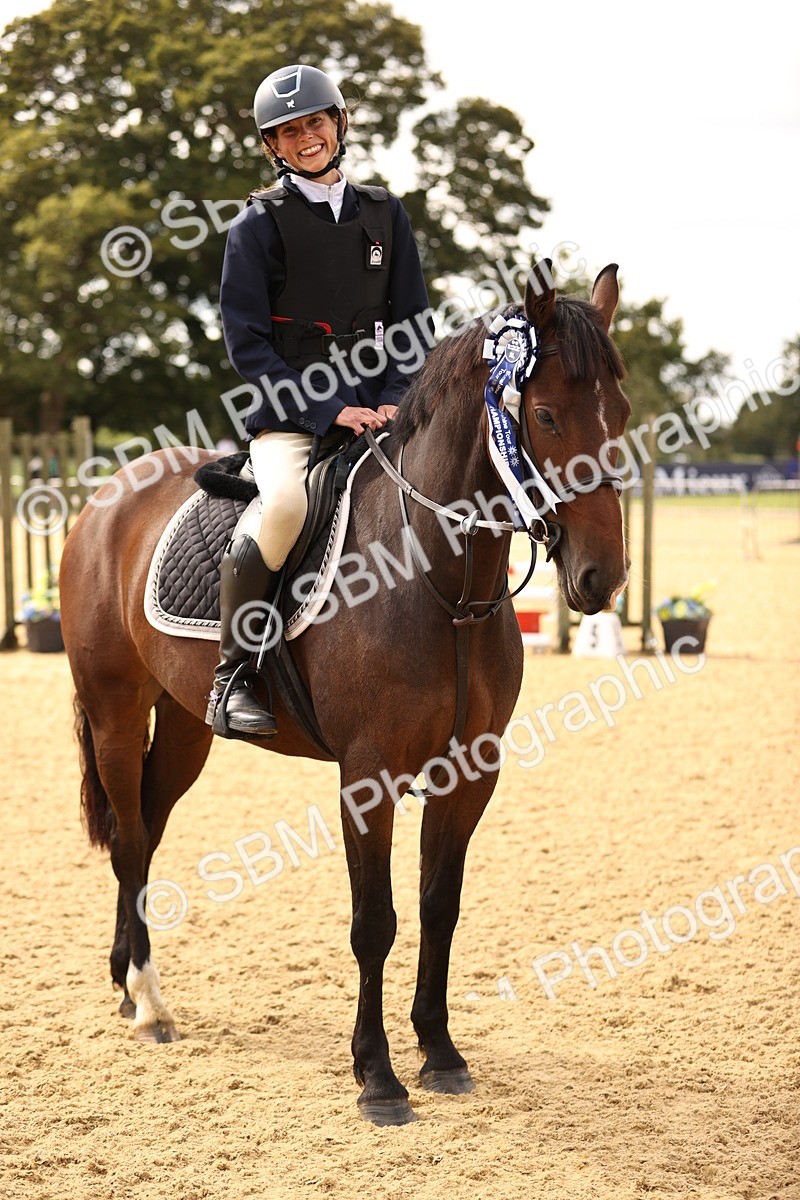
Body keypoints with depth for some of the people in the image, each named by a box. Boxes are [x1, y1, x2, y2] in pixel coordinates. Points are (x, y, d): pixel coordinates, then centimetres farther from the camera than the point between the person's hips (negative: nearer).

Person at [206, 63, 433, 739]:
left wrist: (394, 403, -4)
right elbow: (247, 342, -4)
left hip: (377, 409, 4)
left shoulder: (384, 214, 13)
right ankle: (234, 676, -19)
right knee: (286, 506, -34)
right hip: (288, 411, -4)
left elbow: (414, 325, 14)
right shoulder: (259, 223, 1)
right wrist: (329, 410, -13)